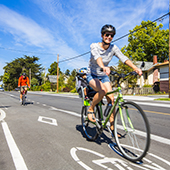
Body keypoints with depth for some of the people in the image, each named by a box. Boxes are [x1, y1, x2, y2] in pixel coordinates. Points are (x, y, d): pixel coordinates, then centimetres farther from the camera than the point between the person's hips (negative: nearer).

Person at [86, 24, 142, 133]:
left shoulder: (113, 48, -7)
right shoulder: (94, 46, -16)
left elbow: (124, 58, -22)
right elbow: (97, 57, -38)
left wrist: (135, 68, -41)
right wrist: (103, 67, -59)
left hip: (104, 76, 4)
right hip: (92, 75, -3)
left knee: (111, 99, -11)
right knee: (102, 90, -34)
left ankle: (112, 127, 2)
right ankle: (91, 109, -7)